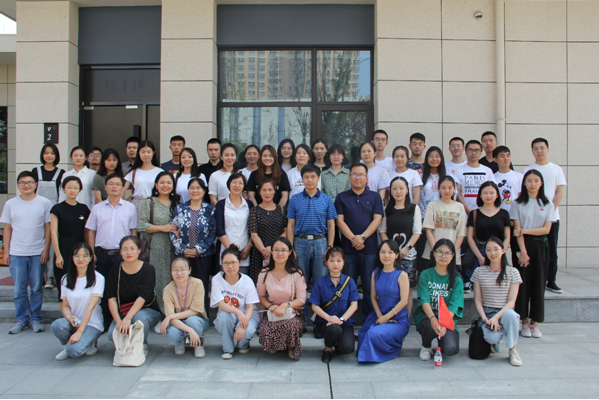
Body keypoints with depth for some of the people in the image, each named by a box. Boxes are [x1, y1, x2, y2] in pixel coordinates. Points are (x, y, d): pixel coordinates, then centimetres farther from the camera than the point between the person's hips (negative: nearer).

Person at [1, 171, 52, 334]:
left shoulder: (45, 203, 1)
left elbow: (48, 227, 2)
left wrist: (46, 249, -4)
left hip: (38, 253, -1)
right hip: (16, 253, 1)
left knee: (37, 288, 6)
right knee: (19, 290, 5)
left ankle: (35, 319, 17)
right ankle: (22, 319, 17)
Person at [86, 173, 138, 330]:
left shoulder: (130, 208, 5)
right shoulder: (97, 208, 9)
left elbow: (133, 231, 5)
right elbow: (91, 231, 10)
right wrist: (92, 253, 2)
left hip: (122, 254, -2)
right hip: (102, 253, 2)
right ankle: (106, 321, 17)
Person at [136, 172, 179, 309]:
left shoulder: (176, 204, 15)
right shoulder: (148, 203, 6)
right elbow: (140, 226, -4)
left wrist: (178, 230, -6)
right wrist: (163, 228, -9)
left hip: (172, 250, 3)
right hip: (154, 250, -2)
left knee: (172, 279, 0)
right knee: (155, 279, -5)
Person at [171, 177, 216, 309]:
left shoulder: (209, 210, 2)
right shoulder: (180, 208, 7)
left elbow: (212, 233, -1)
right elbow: (173, 231, 4)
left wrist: (198, 249, -9)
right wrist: (182, 249, -7)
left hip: (203, 255, -1)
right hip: (182, 255, 1)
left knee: (202, 287, 2)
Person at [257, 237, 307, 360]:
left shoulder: (296, 274, -8)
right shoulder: (264, 274, -1)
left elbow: (301, 299, -6)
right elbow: (261, 296, 9)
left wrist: (285, 305, -24)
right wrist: (270, 306, -12)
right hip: (272, 312, 2)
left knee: (289, 325, -38)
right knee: (265, 332, -31)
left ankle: (291, 346, 1)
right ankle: (274, 345, 10)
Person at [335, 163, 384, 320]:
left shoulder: (374, 197, 10)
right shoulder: (341, 197, 10)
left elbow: (377, 219, 0)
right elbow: (339, 220, 0)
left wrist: (362, 237, -13)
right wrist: (353, 238, -13)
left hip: (369, 248, 0)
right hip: (348, 248, 0)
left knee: (369, 287, 3)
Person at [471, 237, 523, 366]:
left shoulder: (512, 272, 1)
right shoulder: (479, 272, 4)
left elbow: (511, 301, -5)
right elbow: (478, 300, 3)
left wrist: (496, 317, -20)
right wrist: (485, 319, -14)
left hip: (505, 312, 0)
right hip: (487, 313, 0)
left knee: (510, 314, -38)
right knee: (492, 338, -31)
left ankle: (512, 350, -13)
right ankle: (494, 341, 10)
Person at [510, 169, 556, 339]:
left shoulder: (547, 204, 6)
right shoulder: (518, 204, 1)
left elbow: (546, 229, -3)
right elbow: (517, 229, -6)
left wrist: (524, 230, -13)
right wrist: (523, 251, -15)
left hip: (540, 246, 2)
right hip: (523, 244, -1)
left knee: (538, 283, 3)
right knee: (523, 282, -1)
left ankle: (534, 322, 12)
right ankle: (524, 322, 9)